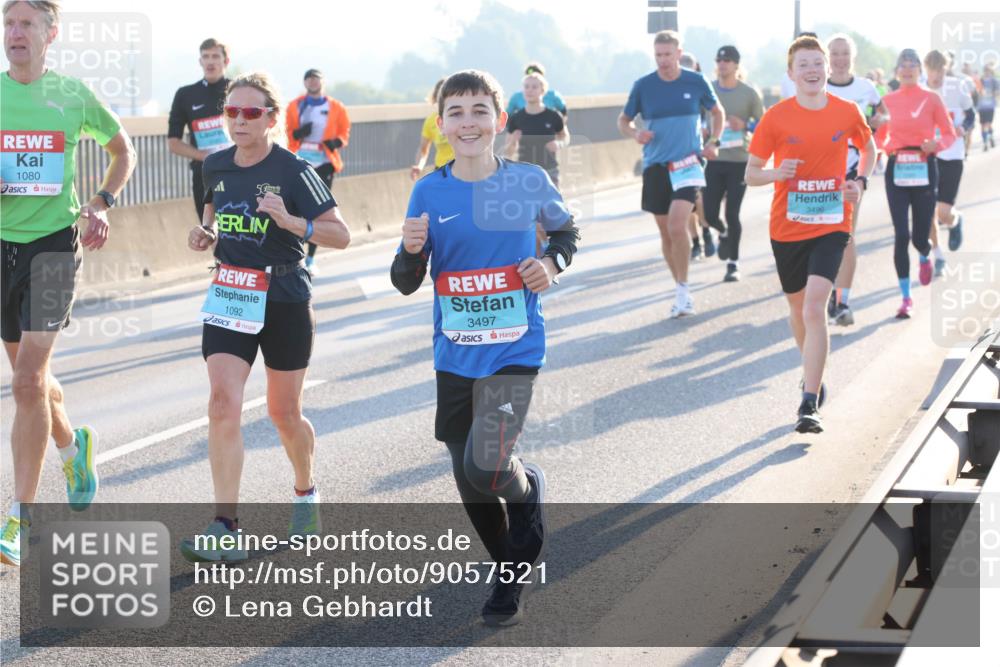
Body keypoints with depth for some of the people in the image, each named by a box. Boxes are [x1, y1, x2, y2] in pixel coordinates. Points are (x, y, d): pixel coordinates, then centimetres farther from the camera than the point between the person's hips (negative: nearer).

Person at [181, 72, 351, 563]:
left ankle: (305, 493, 40)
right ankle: (225, 529, -17)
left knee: (284, 414, 10)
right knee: (223, 403, -14)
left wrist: (290, 220, -27)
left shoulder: (293, 171, -11)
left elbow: (340, 235, -12)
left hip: (283, 299, -3)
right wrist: (204, 234, 4)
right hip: (229, 298, 3)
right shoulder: (216, 167, 4)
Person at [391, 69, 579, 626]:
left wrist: (552, 264, -6)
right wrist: (412, 251, -19)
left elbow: (566, 230, 15)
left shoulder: (529, 180, -5)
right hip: (455, 354, 3)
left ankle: (528, 487, 19)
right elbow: (407, 284, 2)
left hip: (515, 350, -3)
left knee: (486, 466, -19)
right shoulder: (429, 192, -2)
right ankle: (512, 574, 34)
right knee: (470, 483, 9)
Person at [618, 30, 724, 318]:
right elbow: (623, 121, 10)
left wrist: (713, 142, 0)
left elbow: (717, 112, 14)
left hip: (687, 163, -3)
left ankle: (683, 291, -10)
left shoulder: (696, 82, -2)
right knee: (666, 232, 9)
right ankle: (682, 291, 24)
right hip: (655, 165, 3)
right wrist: (635, 133, -12)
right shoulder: (643, 86, -1)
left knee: (677, 225, -21)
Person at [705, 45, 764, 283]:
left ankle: (733, 263, 9)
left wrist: (744, 125, -14)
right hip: (714, 161, 2)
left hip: (739, 161, -2)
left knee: (732, 214, -5)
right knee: (710, 213, -3)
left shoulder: (749, 94, -1)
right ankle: (724, 234, 33)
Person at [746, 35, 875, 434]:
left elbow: (868, 148, 20)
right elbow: (751, 174, 1)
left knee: (815, 307, -18)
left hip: (831, 226, -2)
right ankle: (814, 377, 44)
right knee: (798, 308, 16)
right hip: (786, 228, 2)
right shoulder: (776, 117, -4)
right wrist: (777, 173, -20)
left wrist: (860, 182, 2)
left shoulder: (847, 113, -1)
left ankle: (809, 405, -19)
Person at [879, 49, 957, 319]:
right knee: (901, 235, -8)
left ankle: (925, 257, 42)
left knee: (919, 237, 2)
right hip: (896, 170, 1)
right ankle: (906, 298, 1)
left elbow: (949, 134, 2)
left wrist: (936, 144, -18)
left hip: (924, 170, -1)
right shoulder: (887, 100, 5)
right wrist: (881, 148, -6)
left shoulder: (931, 98, 0)